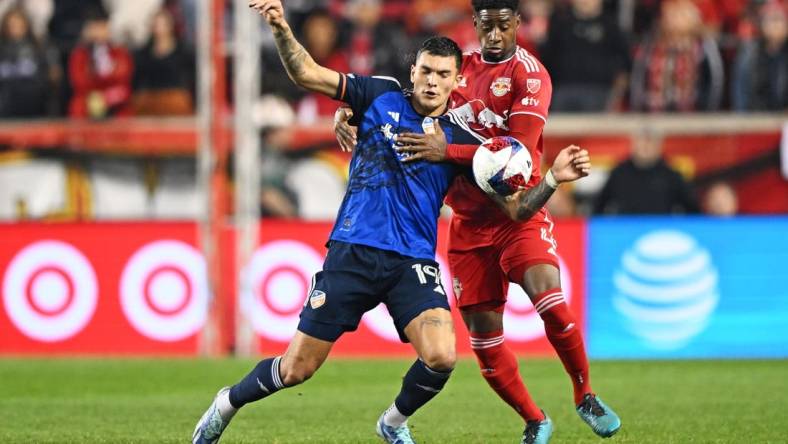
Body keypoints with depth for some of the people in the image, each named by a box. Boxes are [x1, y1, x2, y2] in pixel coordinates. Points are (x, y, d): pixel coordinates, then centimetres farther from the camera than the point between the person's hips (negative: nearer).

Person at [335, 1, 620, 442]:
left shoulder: (529, 74, -9)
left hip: (519, 212, -5)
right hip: (468, 220, 5)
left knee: (550, 298, -26)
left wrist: (447, 151, -27)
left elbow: (519, 150, -20)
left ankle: (587, 397, -4)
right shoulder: (460, 66, 8)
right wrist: (347, 115, -6)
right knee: (483, 331, 1)